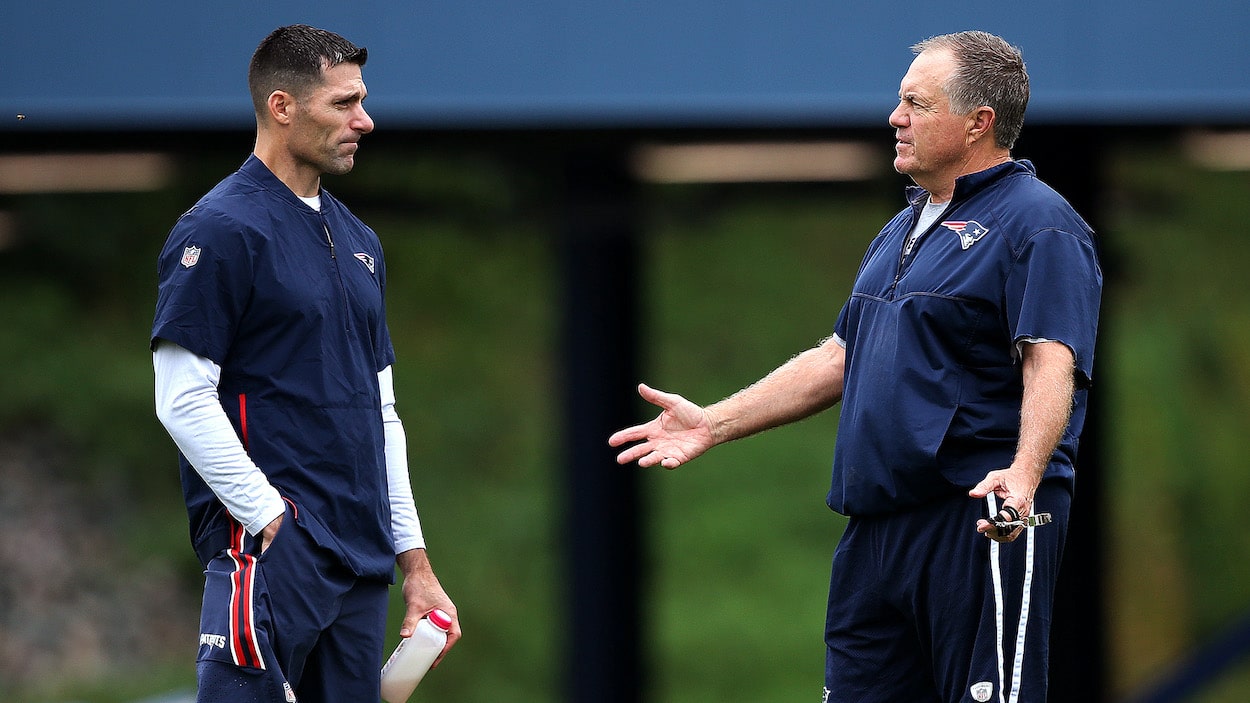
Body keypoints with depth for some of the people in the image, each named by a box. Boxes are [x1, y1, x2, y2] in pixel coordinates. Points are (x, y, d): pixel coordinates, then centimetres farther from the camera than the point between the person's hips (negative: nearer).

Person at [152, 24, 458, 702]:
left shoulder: (357, 240, 19)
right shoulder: (221, 228, -8)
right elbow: (183, 402, -14)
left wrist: (414, 561, 16)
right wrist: (273, 522, -17)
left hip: (364, 564, 8)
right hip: (269, 547, -8)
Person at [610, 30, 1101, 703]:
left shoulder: (1037, 225, -8)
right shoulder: (903, 230, 22)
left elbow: (1052, 363, -20)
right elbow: (840, 357, 27)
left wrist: (1023, 472, -36)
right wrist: (713, 423, 22)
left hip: (983, 521, -9)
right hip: (879, 520, 9)